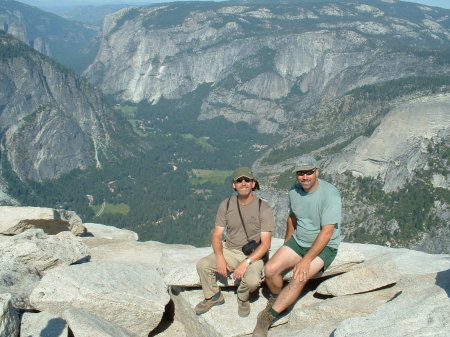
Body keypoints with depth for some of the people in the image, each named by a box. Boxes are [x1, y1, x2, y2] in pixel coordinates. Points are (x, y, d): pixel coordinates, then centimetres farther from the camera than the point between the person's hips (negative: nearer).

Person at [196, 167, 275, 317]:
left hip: (254, 254, -3)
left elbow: (265, 244, -14)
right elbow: (217, 235, 0)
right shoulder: (226, 205, -1)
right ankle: (213, 297, 10)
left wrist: (246, 263, -25)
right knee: (202, 265, -20)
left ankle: (243, 298, 6)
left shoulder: (263, 208, -12)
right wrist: (220, 258, -18)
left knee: (252, 280, -32)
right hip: (229, 251, 4)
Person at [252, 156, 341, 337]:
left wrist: (306, 261, -27)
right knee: (270, 270, -17)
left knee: (298, 279, -28)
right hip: (298, 241, 5)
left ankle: (267, 316, -12)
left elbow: (326, 233, -24)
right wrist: (286, 246, 20)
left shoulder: (330, 195, -22)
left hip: (324, 247, -5)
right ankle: (277, 299, 15)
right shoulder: (294, 191, -1)